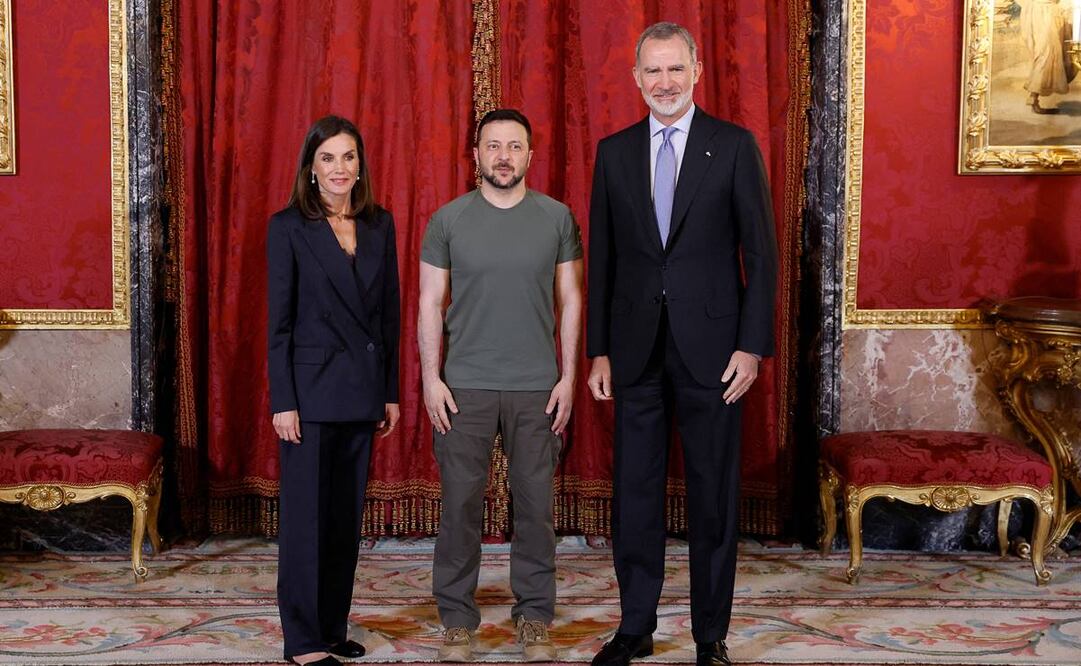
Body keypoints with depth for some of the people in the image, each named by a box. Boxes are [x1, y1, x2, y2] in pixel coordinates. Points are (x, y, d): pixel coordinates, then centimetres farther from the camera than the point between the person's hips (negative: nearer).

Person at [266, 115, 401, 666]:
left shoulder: (379, 224, 8)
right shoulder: (289, 227, -5)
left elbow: (389, 311, 11)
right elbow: (278, 321, -6)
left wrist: (391, 391, 8)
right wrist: (283, 401, -11)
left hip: (363, 388, 5)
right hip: (312, 388, -5)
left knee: (348, 514, 11)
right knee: (306, 514, 1)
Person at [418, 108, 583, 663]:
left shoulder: (557, 218, 4)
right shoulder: (447, 220, 2)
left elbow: (571, 299, 5)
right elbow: (429, 303, 3)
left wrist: (568, 376, 0)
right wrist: (430, 377, -4)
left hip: (537, 388, 1)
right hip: (464, 386, 0)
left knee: (535, 503, 5)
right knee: (460, 503, 3)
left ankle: (534, 621, 19)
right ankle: (457, 621, 17)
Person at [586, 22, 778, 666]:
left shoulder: (734, 146, 0)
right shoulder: (614, 152, 8)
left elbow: (761, 252, -2)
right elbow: (601, 257, 9)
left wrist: (752, 345, -9)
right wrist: (599, 350, 4)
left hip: (711, 347, -2)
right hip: (636, 349, 2)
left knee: (714, 494, 6)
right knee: (635, 491, 8)